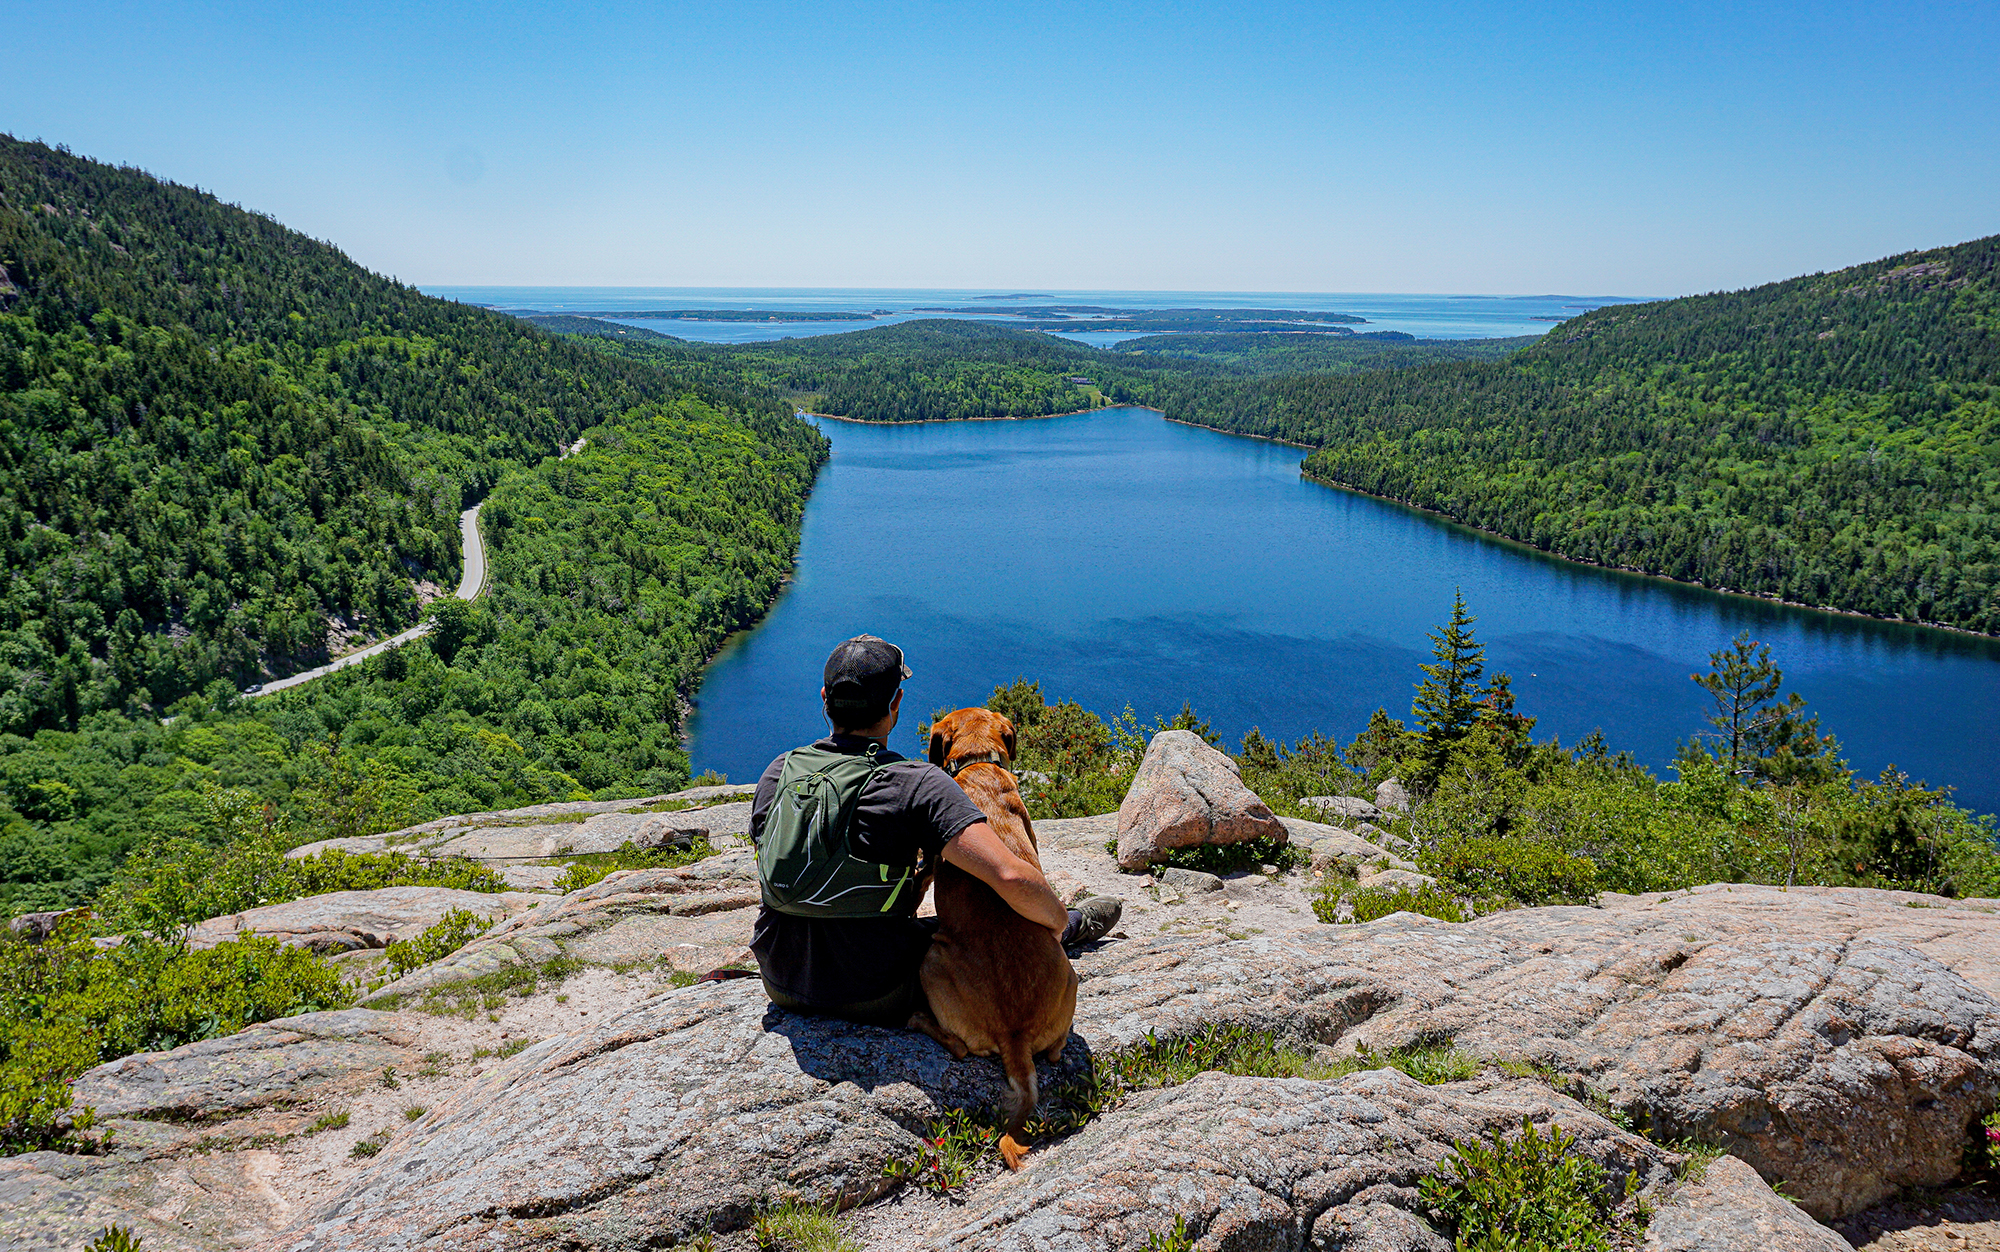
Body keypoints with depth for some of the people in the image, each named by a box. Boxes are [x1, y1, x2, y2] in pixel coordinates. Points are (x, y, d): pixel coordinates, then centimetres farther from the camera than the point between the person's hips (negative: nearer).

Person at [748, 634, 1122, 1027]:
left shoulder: (777, 773, -6)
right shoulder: (919, 785, -23)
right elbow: (1011, 877, -33)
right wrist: (1058, 920, -11)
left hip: (782, 987, 5)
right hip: (877, 1001, -4)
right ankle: (1078, 925, 50)